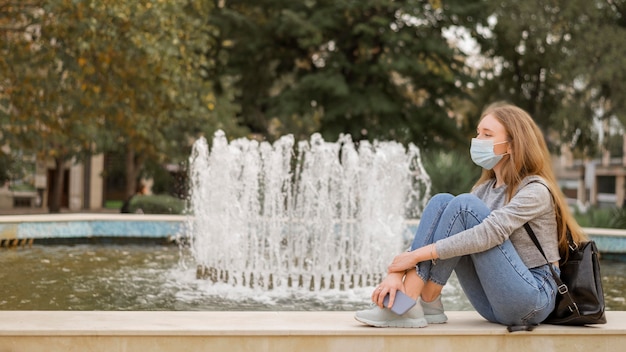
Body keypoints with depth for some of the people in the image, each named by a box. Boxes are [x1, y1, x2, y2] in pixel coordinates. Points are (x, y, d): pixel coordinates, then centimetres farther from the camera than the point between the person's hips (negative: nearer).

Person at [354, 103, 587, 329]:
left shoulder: (536, 190, -11)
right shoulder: (486, 189, 12)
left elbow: (489, 234, -25)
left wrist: (417, 255, -25)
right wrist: (397, 271, -16)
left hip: (533, 299, -7)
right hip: (494, 302, 7)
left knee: (464, 206, -22)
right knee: (441, 202, -8)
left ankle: (426, 301, -18)